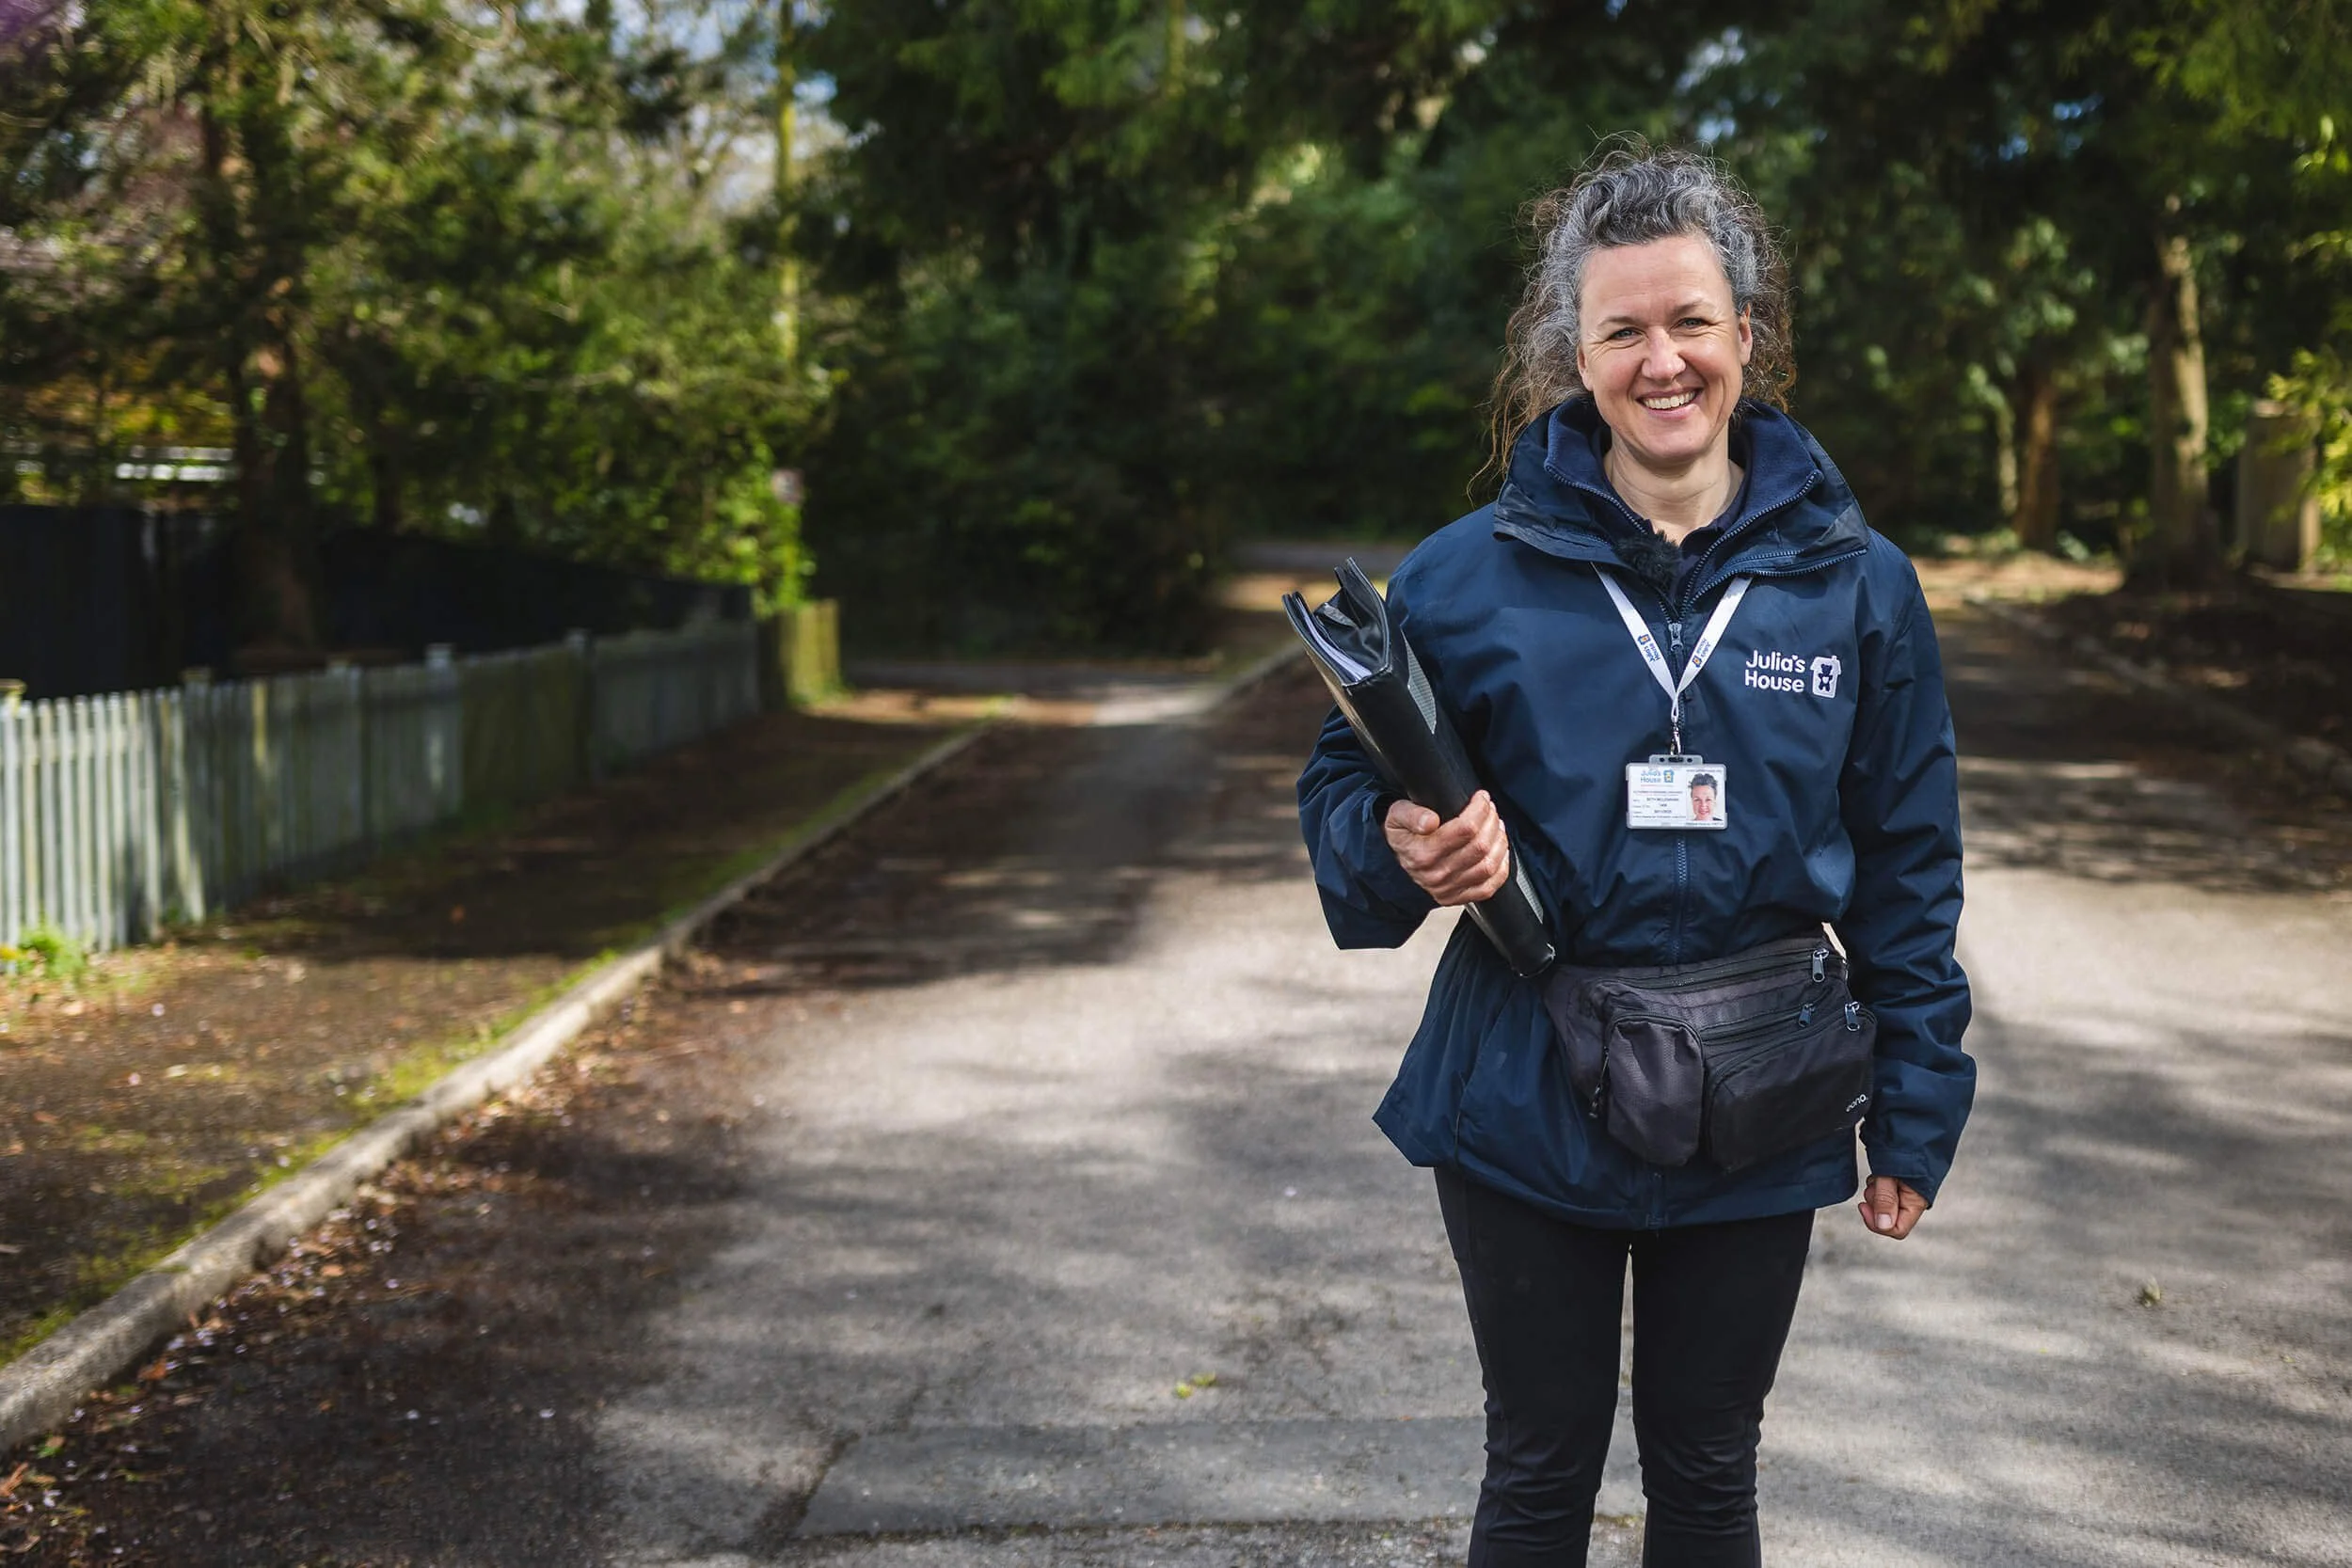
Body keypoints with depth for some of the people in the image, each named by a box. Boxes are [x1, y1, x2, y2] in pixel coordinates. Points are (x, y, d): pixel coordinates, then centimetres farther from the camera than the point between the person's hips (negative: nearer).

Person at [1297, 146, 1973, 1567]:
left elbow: (1908, 869, 2)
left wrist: (1914, 1117, 2)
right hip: (1526, 1114, -1)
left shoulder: (1854, 583, -3)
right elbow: (1344, 791, 3)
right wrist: (1402, 846, -21)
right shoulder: (1471, 577, -7)